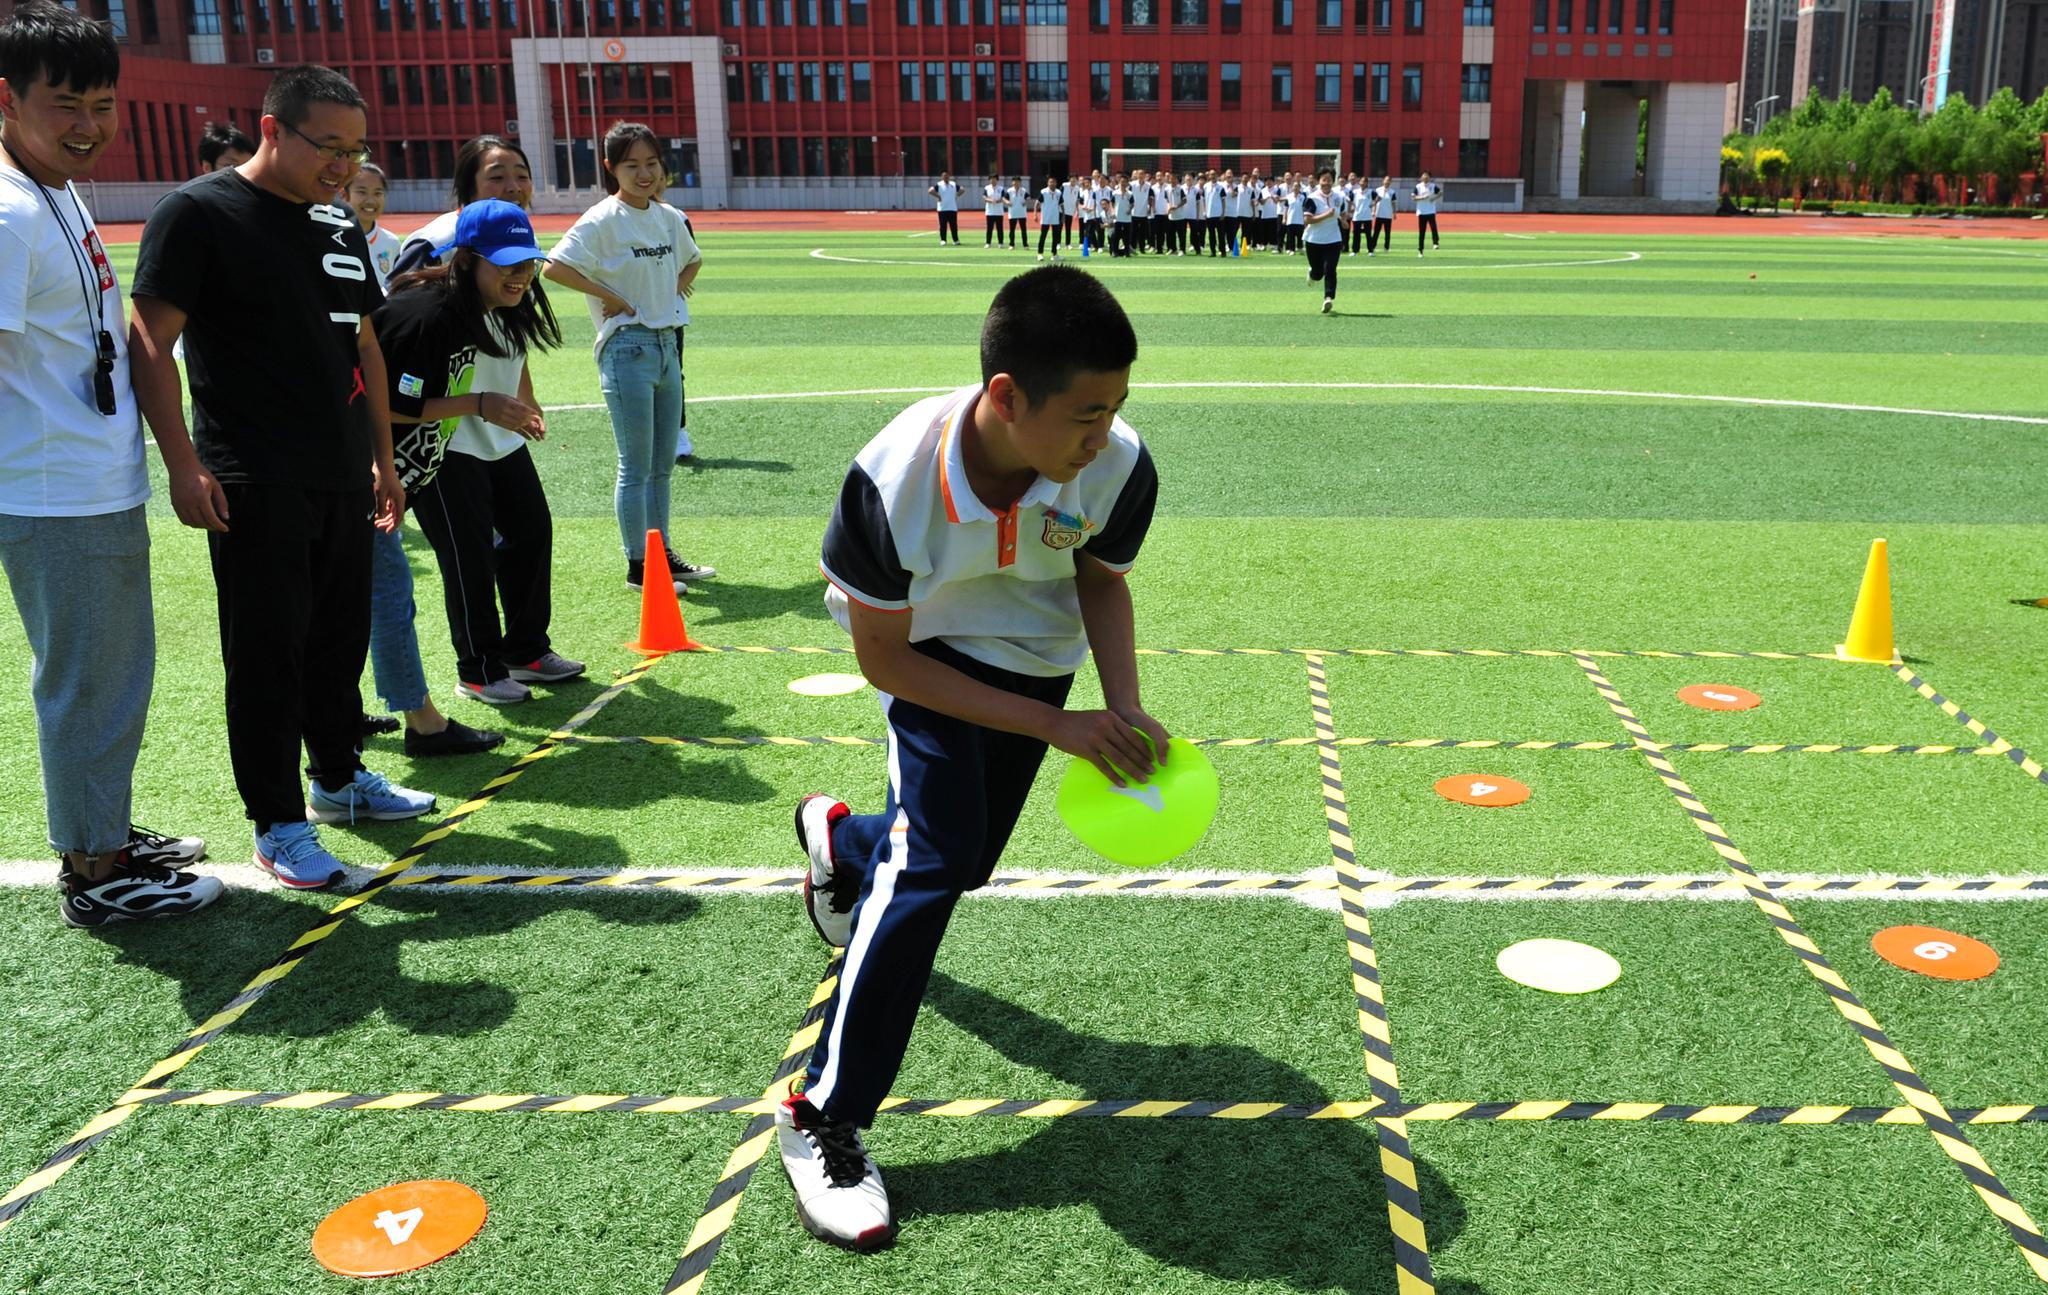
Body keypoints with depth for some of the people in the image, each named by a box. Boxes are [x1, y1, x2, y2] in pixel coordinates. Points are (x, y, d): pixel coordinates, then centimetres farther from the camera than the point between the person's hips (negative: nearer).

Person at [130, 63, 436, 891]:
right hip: (255, 488, -7)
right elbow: (151, 346, -12)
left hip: (342, 480, 7)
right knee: (267, 655, 0)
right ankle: (277, 824, 12)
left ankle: (338, 778, 34)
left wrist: (382, 458, 18)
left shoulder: (340, 226, 13)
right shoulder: (198, 215, -9)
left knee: (341, 640, 16)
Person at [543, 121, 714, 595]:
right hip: (627, 348, -7)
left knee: (663, 464, 14)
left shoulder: (669, 217, 9)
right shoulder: (602, 221, -11)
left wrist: (675, 290, 11)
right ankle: (638, 566, 8)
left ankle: (663, 554, 25)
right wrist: (611, 296, -16)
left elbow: (693, 260, 28)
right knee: (636, 467, -1)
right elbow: (555, 267, -20)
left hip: (667, 344, 7)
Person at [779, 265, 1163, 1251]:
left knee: (967, 860, 16)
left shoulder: (1119, 465, -30)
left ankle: (839, 838, 53)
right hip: (927, 654, -4)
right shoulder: (893, 481, -38)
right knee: (934, 858, -21)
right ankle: (823, 1119, -6)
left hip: (1037, 659, 4)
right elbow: (883, 658, -25)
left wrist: (1125, 709, -23)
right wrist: (1055, 724, -29)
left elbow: (1101, 579, -7)